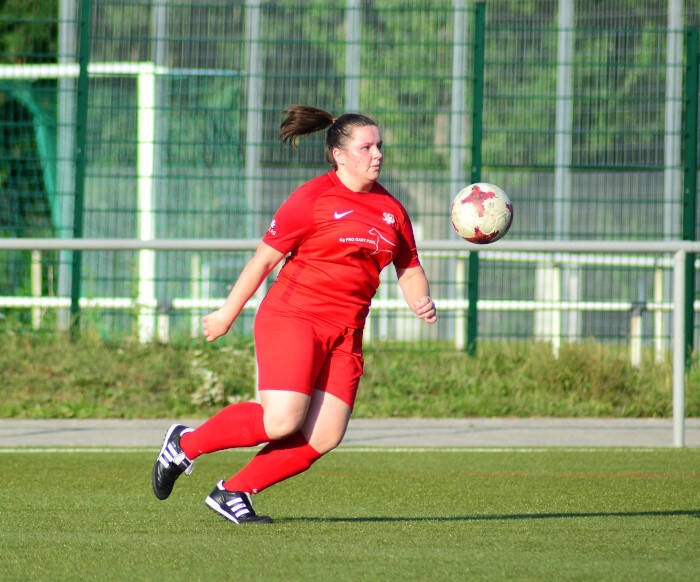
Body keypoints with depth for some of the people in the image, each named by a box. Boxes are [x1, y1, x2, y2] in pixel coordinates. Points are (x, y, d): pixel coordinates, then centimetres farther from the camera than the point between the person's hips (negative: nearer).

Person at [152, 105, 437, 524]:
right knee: (282, 421, -20)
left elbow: (410, 269, 20)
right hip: (292, 317, -6)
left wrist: (421, 301, -2)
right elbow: (265, 258, 0)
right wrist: (228, 313, 3)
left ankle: (233, 492, 7)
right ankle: (186, 443, 1)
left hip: (345, 333, 6)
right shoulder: (312, 199, -5)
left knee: (324, 438, -6)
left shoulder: (391, 210, 13)